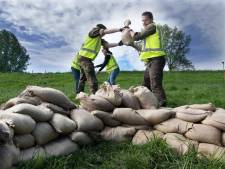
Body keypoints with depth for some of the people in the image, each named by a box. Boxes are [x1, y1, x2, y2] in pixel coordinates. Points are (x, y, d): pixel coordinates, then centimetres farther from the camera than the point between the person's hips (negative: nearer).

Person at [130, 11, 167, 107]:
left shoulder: (152, 26, 1)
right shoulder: (148, 32, 28)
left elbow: (137, 36, -8)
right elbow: (142, 48, 28)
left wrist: (129, 31, 9)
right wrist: (131, 44, 20)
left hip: (156, 60, -10)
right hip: (150, 61, 10)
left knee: (155, 85, -19)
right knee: (146, 85, 15)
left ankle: (162, 105, -21)